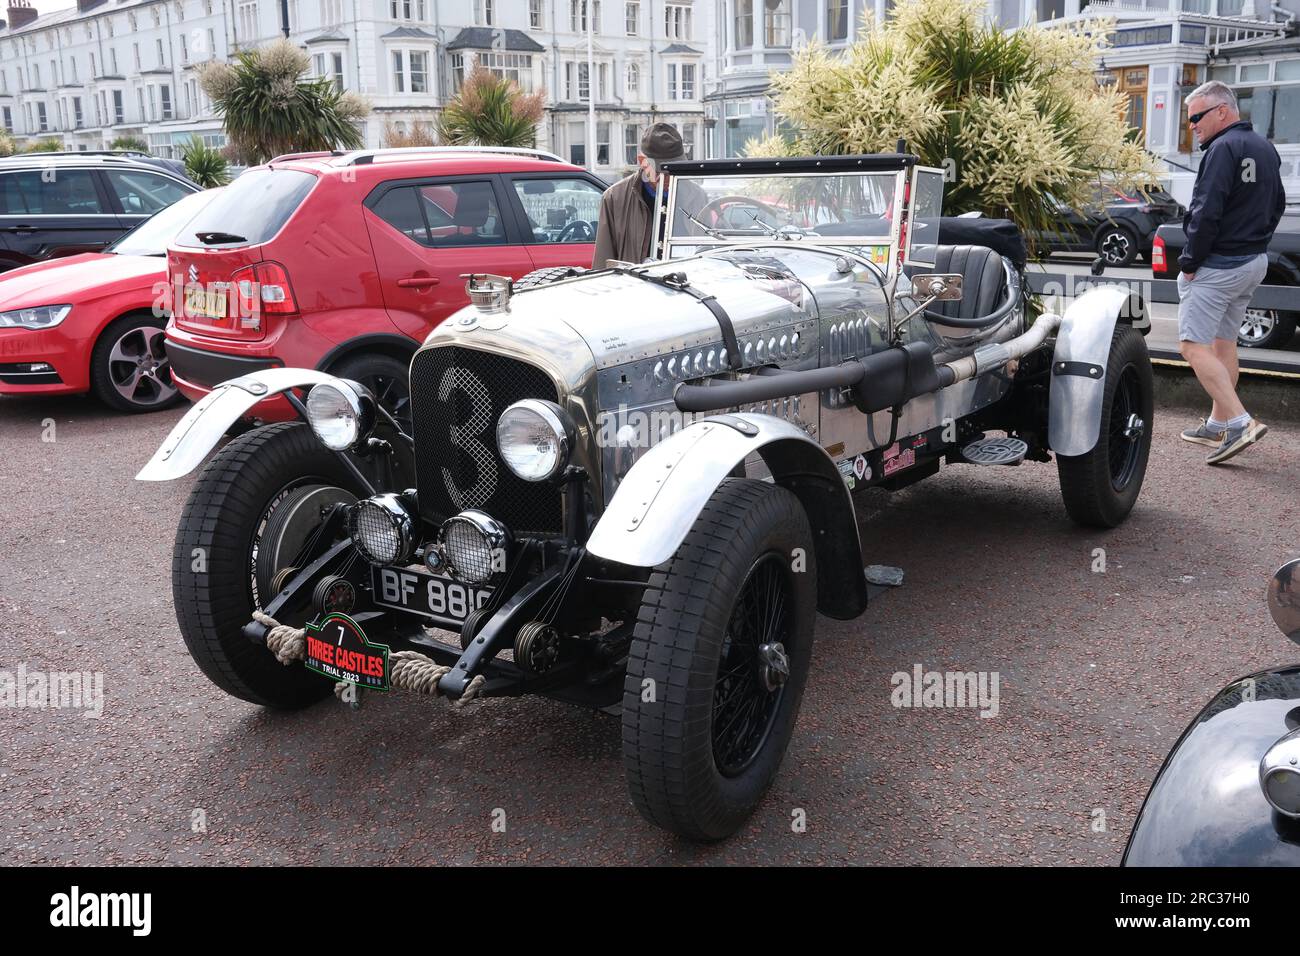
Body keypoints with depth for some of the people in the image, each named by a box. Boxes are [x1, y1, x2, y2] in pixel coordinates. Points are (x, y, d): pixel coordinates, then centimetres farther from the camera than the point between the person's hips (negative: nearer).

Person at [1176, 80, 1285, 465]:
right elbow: (1277, 204, 23)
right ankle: (1218, 424, 23)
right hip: (1255, 262, 10)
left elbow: (1206, 212, -23)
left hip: (1218, 265, -10)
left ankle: (1239, 423, -19)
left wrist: (1189, 261, -15)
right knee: (1224, 341, 17)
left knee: (1193, 345, -10)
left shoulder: (1224, 148, -16)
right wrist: (1256, 241, 21)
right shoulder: (1265, 148, 15)